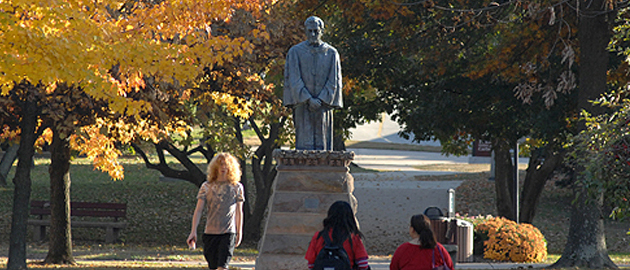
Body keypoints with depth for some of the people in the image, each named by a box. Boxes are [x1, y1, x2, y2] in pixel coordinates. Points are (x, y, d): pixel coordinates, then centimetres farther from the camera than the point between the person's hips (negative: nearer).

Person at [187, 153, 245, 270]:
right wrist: (193, 232, -8)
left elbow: (239, 212, 12)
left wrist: (239, 233, 14)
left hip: (228, 233, -2)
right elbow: (198, 210, 1)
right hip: (210, 233, 2)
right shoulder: (207, 187, 4)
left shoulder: (236, 187, 4)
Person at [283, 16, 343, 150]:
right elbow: (294, 79, -4)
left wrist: (320, 101, -11)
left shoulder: (331, 53, 6)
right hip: (302, 104, -1)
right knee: (304, 141, -5)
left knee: (322, 140, 0)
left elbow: (334, 81, 1)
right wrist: (309, 100, -14)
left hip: (323, 103, 1)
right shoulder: (295, 52, 2)